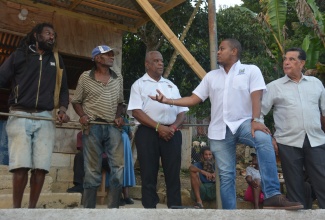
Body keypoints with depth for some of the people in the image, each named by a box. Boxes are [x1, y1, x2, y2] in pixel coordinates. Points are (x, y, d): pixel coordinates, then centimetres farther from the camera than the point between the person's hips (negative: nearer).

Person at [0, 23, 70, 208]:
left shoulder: (57, 61, 20)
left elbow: (63, 88, 18)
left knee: (41, 167, -6)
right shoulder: (19, 55, 10)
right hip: (20, 116, -2)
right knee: (20, 165, -11)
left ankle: (32, 208, 5)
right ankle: (16, 209, 1)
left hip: (45, 118, 2)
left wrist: (63, 109, -1)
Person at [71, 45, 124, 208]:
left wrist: (119, 116, 2)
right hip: (92, 127, -3)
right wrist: (82, 115, -9)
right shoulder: (85, 77, 3)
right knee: (92, 170, 1)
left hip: (112, 127, 3)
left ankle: (113, 208, 7)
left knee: (118, 167, -4)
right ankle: (89, 209, 12)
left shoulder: (118, 78, 13)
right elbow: (76, 101, 8)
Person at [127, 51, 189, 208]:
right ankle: (150, 208, 9)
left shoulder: (171, 86, 20)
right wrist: (158, 127, -13)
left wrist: (173, 127, -4)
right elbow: (136, 112, -5)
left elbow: (182, 112, 16)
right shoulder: (139, 84, 7)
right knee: (149, 174, 0)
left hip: (171, 133, 4)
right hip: (148, 132, -3)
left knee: (173, 174, 3)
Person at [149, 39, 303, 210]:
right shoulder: (211, 76, 15)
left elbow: (256, 97, -8)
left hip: (243, 123, -3)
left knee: (264, 139, -35)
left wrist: (255, 121, -24)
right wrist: (168, 100, 0)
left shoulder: (251, 70, 4)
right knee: (226, 175, 3)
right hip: (219, 130, 4)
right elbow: (193, 99, 12)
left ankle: (272, 195, -36)